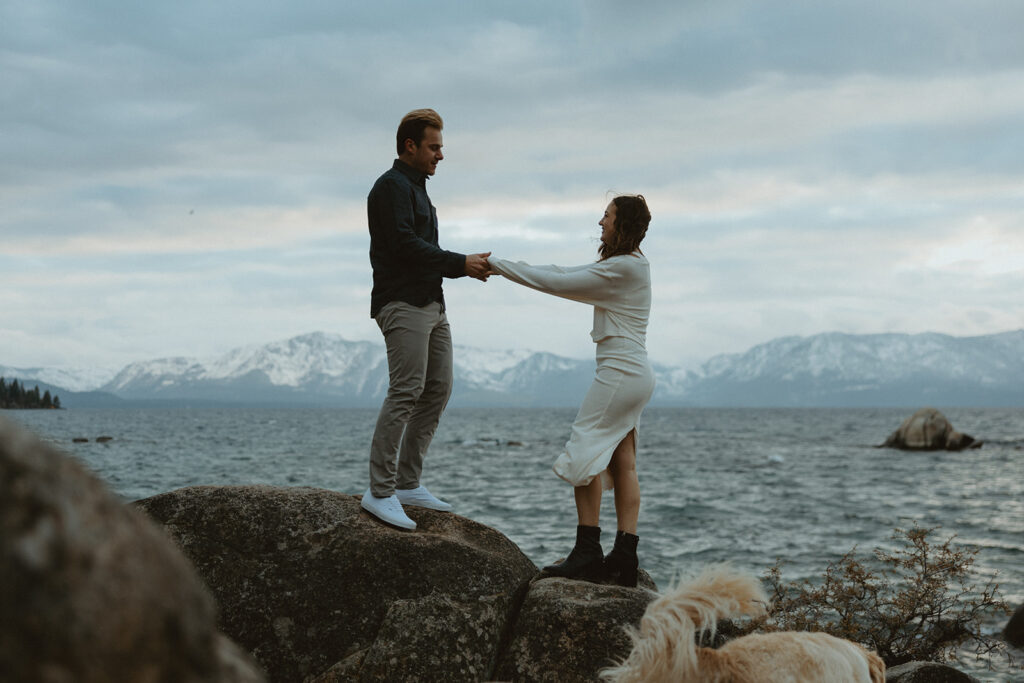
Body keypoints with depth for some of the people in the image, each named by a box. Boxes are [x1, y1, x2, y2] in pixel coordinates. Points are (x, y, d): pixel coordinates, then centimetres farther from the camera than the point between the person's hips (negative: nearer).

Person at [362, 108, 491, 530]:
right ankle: (380, 491, -15)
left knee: (438, 390, 7)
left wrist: (468, 266, 11)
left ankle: (407, 483, 11)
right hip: (403, 303, -10)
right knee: (407, 391, -16)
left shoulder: (416, 188, 25)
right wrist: (460, 264, -15)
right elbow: (405, 244, -18)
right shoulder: (392, 186, -6)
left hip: (430, 304, 10)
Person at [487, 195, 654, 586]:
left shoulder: (624, 268, -14)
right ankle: (624, 559, 6)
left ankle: (587, 553, -6)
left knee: (583, 452, -7)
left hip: (620, 374, -10)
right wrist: (503, 267, 11)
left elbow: (558, 283, -15)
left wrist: (497, 265, -9)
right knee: (623, 463, 7)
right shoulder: (632, 265, 17)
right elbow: (566, 274, 17)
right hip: (634, 376, 10)